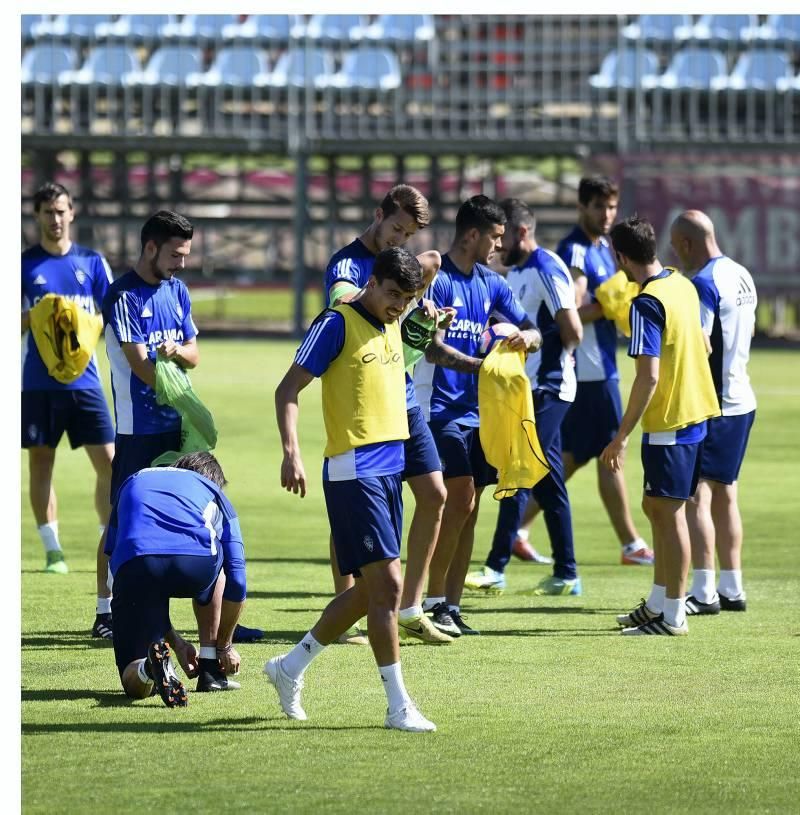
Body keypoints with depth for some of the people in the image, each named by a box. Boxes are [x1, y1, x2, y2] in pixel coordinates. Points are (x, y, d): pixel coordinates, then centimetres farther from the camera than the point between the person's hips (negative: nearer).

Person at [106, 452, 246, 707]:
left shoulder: (132, 483, 40)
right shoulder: (213, 492, 33)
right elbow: (236, 580, 28)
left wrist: (176, 642, 41)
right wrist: (224, 645, 42)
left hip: (133, 564, 0)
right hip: (198, 560, 0)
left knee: (135, 683, 12)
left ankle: (151, 666, -25)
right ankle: (211, 670, 34)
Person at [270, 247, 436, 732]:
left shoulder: (394, 326, 14)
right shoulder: (338, 323, -9)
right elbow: (289, 389, -11)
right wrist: (291, 453, -22)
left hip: (389, 469, 9)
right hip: (354, 470, -9)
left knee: (369, 591, 12)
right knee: (387, 583, -12)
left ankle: (291, 667, 28)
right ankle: (399, 706, -9)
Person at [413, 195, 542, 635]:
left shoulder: (491, 284, 13)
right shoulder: (437, 279, -9)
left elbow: (532, 331, 15)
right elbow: (433, 349, -16)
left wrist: (527, 337, -10)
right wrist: (483, 366, -27)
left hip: (477, 410, 7)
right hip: (441, 408, -7)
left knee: (467, 510, 6)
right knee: (460, 499, -16)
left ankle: (451, 605, 10)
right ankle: (433, 600, -10)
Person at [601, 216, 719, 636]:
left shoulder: (647, 304, -19)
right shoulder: (682, 284, 7)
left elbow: (648, 376, -23)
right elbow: (702, 346, 18)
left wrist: (621, 436, -20)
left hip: (669, 420, -9)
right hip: (698, 409, 9)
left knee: (669, 512, -2)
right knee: (657, 507, 17)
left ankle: (673, 616, 3)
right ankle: (658, 604, 25)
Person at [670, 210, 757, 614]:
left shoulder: (703, 283, -17)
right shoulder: (742, 276, 11)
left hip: (711, 403, -9)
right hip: (741, 399, 9)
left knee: (696, 495, -8)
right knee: (724, 493, 15)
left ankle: (703, 592, -12)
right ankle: (732, 589, 17)